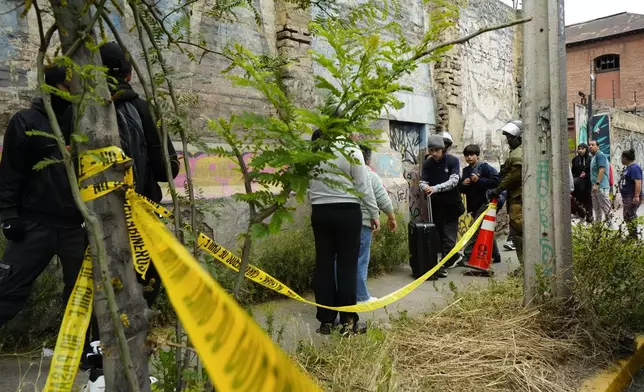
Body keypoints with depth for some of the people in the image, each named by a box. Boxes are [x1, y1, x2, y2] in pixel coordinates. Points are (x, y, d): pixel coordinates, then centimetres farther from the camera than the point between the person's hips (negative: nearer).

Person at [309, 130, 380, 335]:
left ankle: (326, 320, 14)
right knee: (347, 265, 3)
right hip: (347, 211, -3)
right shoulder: (351, 150, -3)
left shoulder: (311, 153, 6)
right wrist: (374, 213, 3)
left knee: (324, 264, 8)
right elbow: (363, 185, -3)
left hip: (320, 211, 3)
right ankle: (348, 320, 7)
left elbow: (307, 185, 7)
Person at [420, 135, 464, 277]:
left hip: (451, 204, -4)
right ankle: (454, 256, 31)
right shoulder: (427, 164, 2)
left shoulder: (453, 161, -8)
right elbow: (423, 181, -2)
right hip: (436, 205, 4)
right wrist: (424, 187, -27)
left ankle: (444, 265, 0)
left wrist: (435, 188, -32)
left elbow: (454, 181, -19)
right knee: (440, 234, 11)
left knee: (449, 236, -5)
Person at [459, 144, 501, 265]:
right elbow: (462, 190, 19)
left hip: (484, 204, -8)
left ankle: (467, 255, -11)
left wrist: (479, 180, -18)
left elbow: (496, 180, -17)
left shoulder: (484, 167, -6)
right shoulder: (466, 170, 16)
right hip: (473, 205, 8)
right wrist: (463, 184, -4)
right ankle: (495, 255, 24)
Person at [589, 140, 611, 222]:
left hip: (601, 187, -10)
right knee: (596, 209, 14)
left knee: (606, 208, -7)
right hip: (596, 187, 10)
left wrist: (597, 183, -23)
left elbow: (602, 169, -18)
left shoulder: (600, 155, -8)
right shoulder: (593, 157, 19)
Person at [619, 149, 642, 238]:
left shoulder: (634, 168, -17)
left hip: (632, 198, -11)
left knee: (629, 217, -10)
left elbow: (638, 182, -26)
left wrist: (637, 196, -32)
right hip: (627, 197, 11)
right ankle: (631, 235, 23)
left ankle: (633, 237, -5)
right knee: (627, 217, 15)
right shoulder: (627, 168, 15)